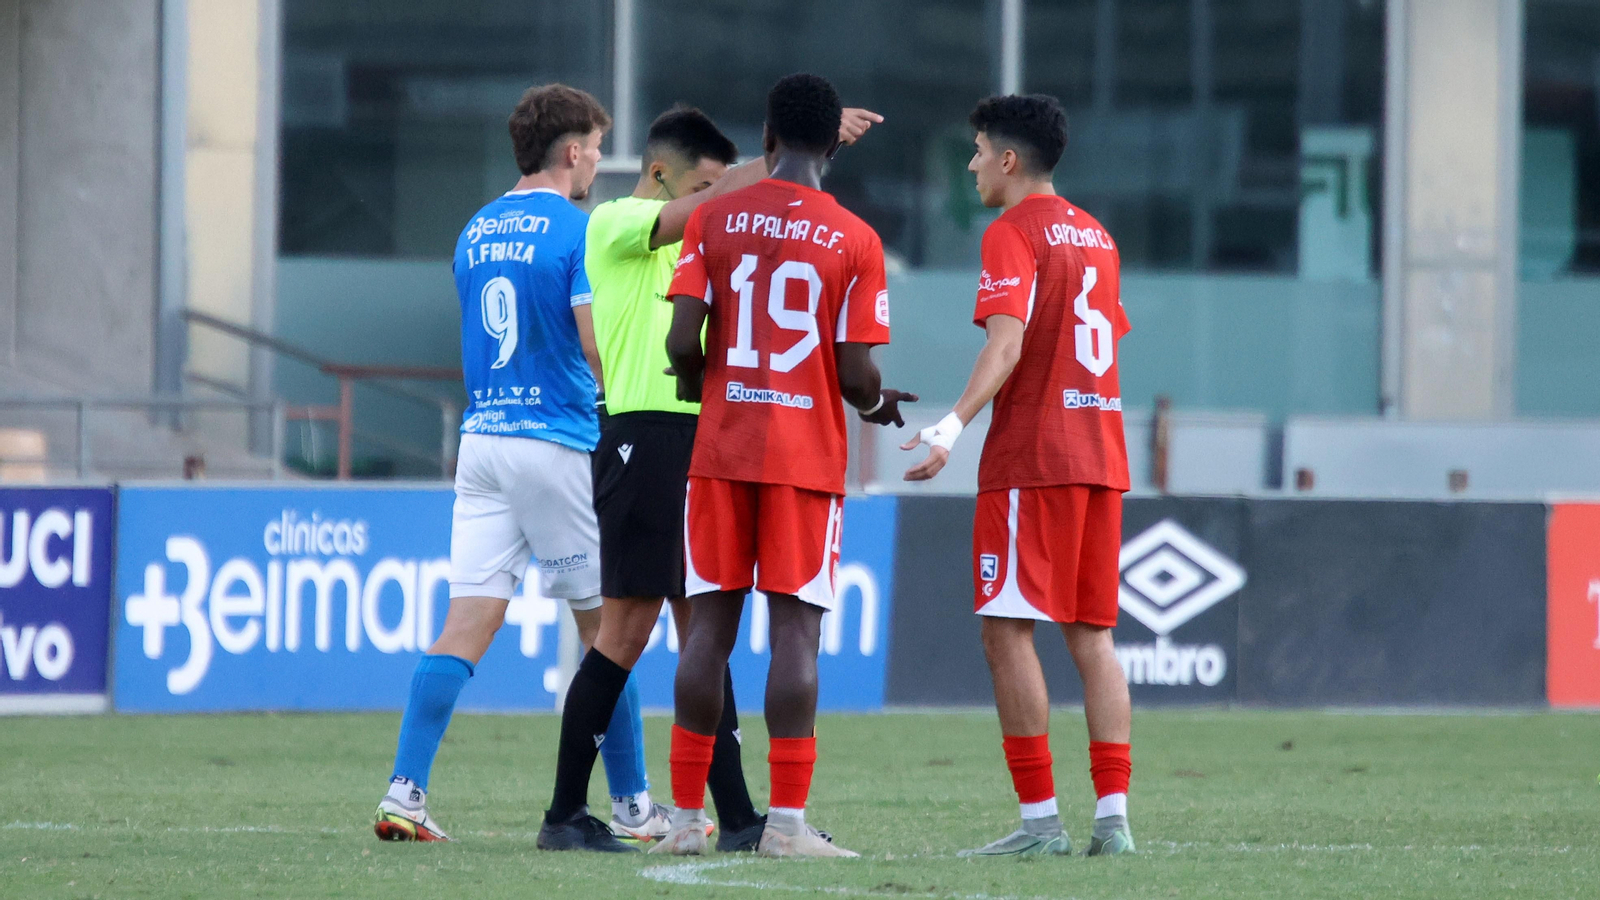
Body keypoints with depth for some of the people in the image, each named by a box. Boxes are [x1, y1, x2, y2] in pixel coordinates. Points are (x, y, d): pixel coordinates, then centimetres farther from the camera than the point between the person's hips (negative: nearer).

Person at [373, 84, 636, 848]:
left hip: (482, 435, 6)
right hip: (558, 442, -6)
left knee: (467, 621, 0)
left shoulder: (477, 231, 13)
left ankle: (405, 792, -11)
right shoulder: (578, 231, -9)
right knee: (604, 624, 6)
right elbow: (598, 344, -16)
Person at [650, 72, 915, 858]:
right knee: (796, 628, -3)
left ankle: (687, 816, 5)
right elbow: (855, 373, -6)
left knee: (711, 623, 6)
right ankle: (787, 822, -9)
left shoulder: (713, 220, 1)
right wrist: (877, 405, 16)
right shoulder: (854, 241, -3)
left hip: (722, 447, 2)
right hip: (809, 454, -2)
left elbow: (682, 340, -6)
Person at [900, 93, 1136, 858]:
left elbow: (1006, 344, -21)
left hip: (1030, 460, -8)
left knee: (1007, 630, -5)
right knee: (1092, 635, 7)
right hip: (1100, 455, 8)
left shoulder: (1013, 234, -8)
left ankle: (1041, 819, -10)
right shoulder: (1096, 236, 17)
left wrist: (953, 425, -31)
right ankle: (1113, 817, 0)